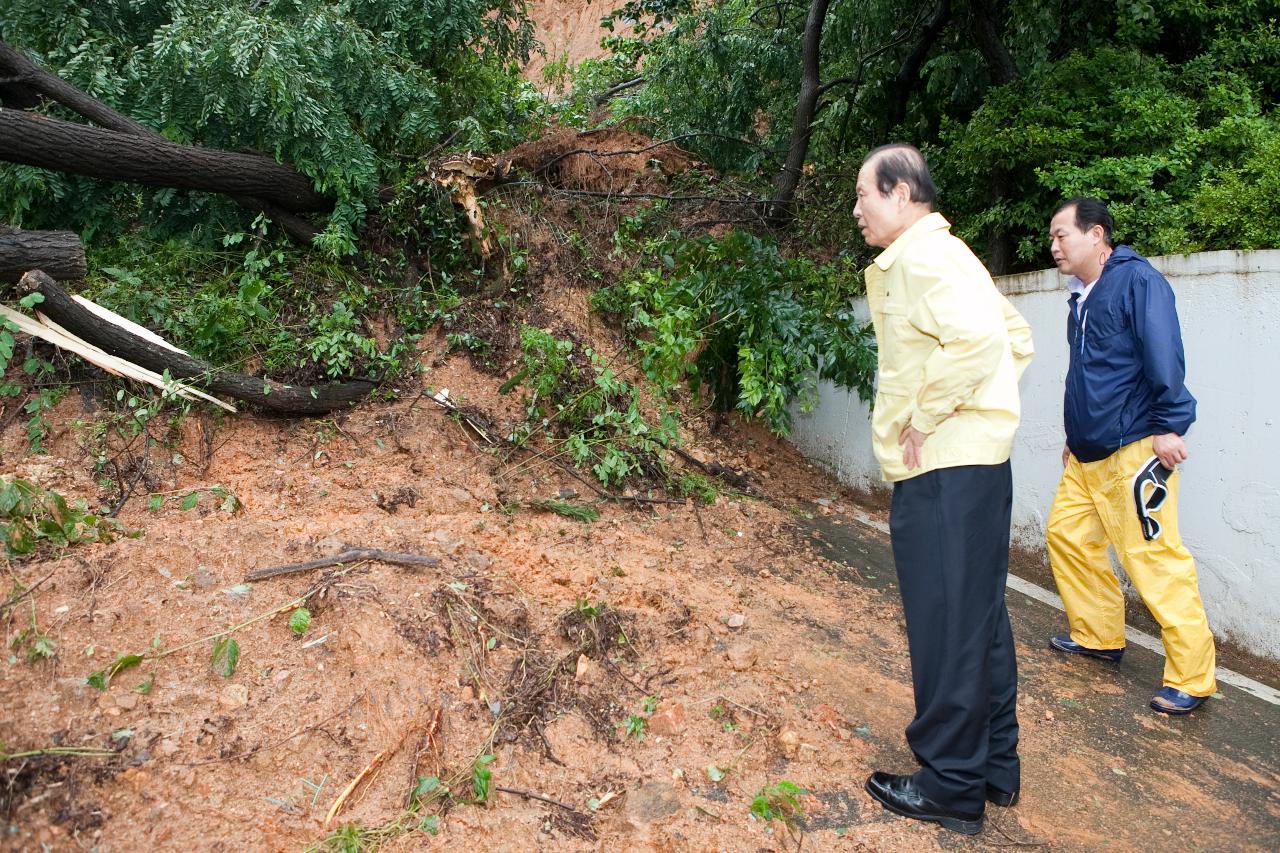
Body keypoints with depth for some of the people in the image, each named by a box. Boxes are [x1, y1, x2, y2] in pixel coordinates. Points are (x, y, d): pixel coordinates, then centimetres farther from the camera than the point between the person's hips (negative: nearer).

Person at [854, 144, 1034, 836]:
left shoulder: (921, 256, -13)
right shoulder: (935, 255, 18)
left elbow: (977, 337, -29)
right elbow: (1016, 339, 22)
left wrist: (924, 420, -19)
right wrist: (982, 403, 14)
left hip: (942, 470, -11)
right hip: (971, 464, 11)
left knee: (946, 624, -1)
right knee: (978, 616, 16)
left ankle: (951, 786, 11)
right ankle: (995, 767, 29)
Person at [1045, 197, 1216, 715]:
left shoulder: (1137, 280, -11)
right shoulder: (1082, 297, 16)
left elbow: (1165, 356, -20)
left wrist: (1169, 424, -23)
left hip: (1132, 450, -9)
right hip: (1087, 454, 9)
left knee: (1153, 556, -7)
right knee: (1068, 535, 12)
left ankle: (1192, 677, 3)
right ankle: (1099, 636, 29)